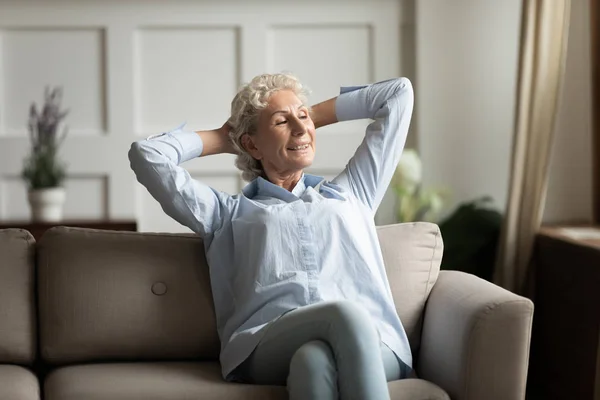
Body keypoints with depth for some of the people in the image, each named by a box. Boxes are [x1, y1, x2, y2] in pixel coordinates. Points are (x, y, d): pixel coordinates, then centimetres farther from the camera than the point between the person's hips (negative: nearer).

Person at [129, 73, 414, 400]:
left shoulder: (351, 193, 34)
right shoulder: (228, 214, 28)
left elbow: (399, 93, 39)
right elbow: (146, 154, 21)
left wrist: (314, 115, 43)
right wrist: (222, 139, 35)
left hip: (371, 343, 2)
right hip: (267, 350, -2)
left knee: (314, 357, -38)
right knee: (347, 315, -38)